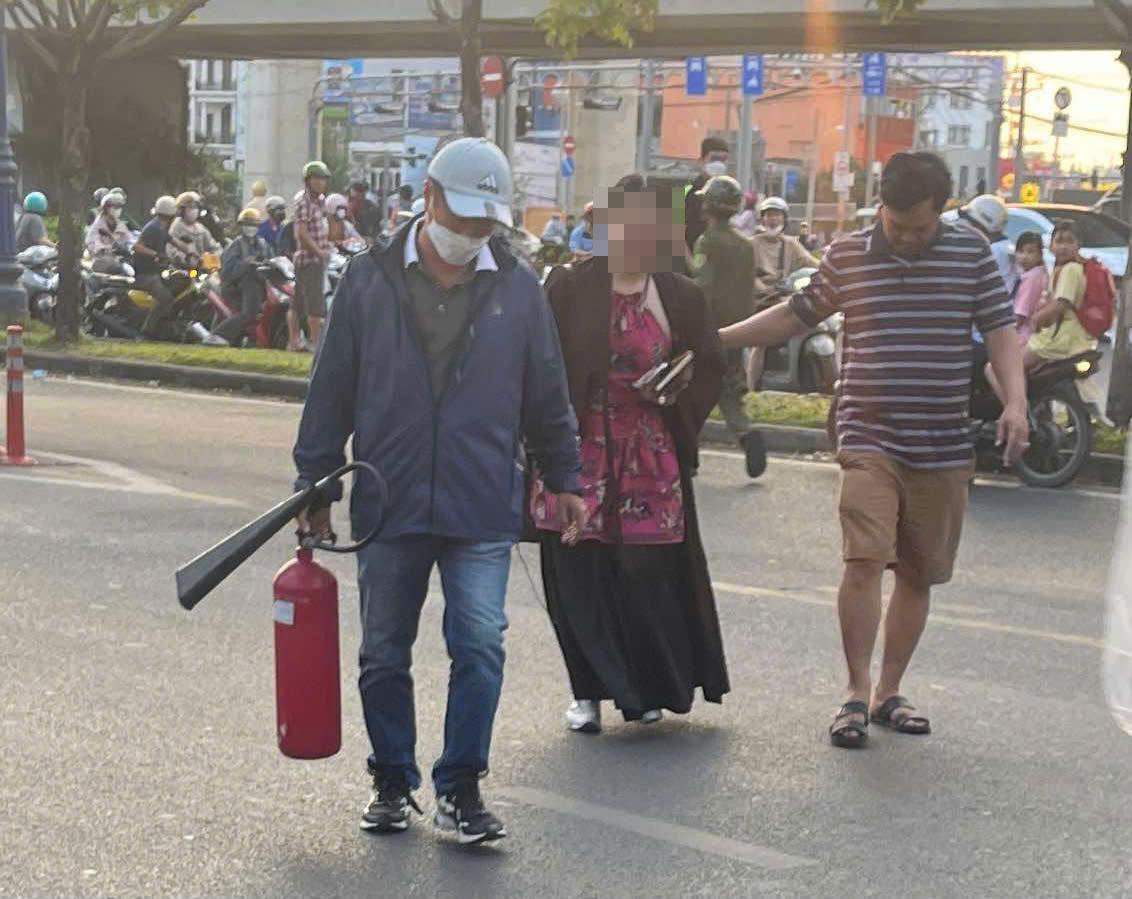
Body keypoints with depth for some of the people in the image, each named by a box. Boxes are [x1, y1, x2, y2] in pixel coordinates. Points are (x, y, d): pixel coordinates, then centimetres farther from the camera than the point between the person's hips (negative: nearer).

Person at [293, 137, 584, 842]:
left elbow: (548, 399, 13)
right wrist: (314, 482, 6)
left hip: (482, 509, 0)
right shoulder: (371, 281, 1)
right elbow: (331, 390, 6)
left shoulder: (517, 291, 4)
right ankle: (393, 784, 25)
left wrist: (565, 480, 15)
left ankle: (461, 789, 5)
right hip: (388, 504, 1)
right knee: (385, 652, 9)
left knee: (480, 642, -8)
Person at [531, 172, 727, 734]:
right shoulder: (569, 287, 0)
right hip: (578, 450, 0)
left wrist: (675, 391, -7)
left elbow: (709, 367, 13)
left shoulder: (681, 297, 5)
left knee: (649, 572, 0)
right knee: (577, 573, 0)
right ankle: (589, 691, 14)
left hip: (652, 456, 1)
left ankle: (649, 688, 20)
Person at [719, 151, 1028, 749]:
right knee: (865, 560, -15)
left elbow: (1000, 331, 3)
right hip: (869, 439, -1)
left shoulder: (972, 254, 3)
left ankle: (888, 692, 22)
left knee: (917, 575, 9)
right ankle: (856, 692, -4)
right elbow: (795, 316, 15)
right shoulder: (846, 256, 3)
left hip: (944, 447, 1)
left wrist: (1015, 402, -13)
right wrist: (714, 337, 12)